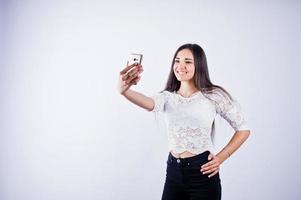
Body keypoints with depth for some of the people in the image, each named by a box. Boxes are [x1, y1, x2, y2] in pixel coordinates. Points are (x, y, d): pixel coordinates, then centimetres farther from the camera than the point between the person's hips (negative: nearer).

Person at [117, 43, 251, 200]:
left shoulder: (214, 96, -6)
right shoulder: (168, 97, 1)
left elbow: (243, 130, 0)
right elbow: (150, 103, -23)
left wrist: (220, 158, -9)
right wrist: (124, 90, -43)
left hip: (202, 172, -3)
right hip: (173, 171, 3)